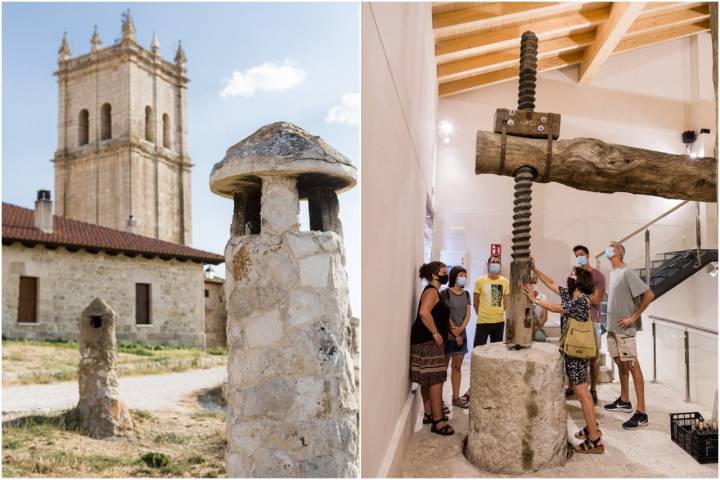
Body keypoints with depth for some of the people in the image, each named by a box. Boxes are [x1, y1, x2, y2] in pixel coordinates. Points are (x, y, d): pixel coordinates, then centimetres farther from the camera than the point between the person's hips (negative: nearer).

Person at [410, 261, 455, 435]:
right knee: (436, 380, -9)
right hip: (428, 341, -10)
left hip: (428, 341, 10)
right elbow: (424, 312, -31)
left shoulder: (433, 291, 17)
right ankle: (438, 421, -6)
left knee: (428, 380, 15)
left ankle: (429, 414, 24)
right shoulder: (432, 291, -15)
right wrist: (436, 333, -25)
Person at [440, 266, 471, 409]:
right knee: (443, 367, 0)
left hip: (462, 335, 6)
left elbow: (468, 314, 5)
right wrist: (454, 332, -12)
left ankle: (456, 397, 19)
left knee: (457, 367, 11)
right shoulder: (445, 293, -8)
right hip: (447, 335, -6)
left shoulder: (466, 294, 10)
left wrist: (461, 329, -11)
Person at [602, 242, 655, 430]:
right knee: (621, 364, 17)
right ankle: (624, 401, 30)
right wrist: (611, 321, 14)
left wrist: (634, 317, -16)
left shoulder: (627, 272, -14)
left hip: (624, 329, -9)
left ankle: (641, 413, -4)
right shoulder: (612, 273, 12)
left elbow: (649, 295, -18)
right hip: (612, 328, 9)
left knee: (632, 366, -6)